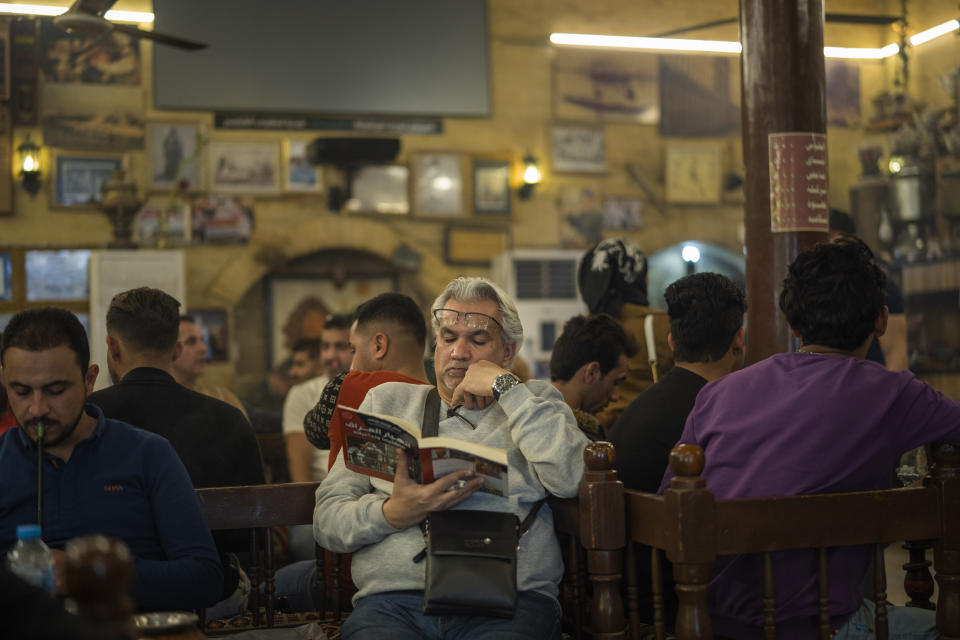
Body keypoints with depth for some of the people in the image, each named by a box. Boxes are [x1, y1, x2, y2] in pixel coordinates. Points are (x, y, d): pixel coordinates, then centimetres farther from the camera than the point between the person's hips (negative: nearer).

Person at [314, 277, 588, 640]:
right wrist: (391, 514, -6)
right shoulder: (387, 401, 23)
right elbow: (327, 520, 15)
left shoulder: (535, 402, 19)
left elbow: (573, 480, -5)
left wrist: (505, 386, 1)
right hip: (393, 602, 0)